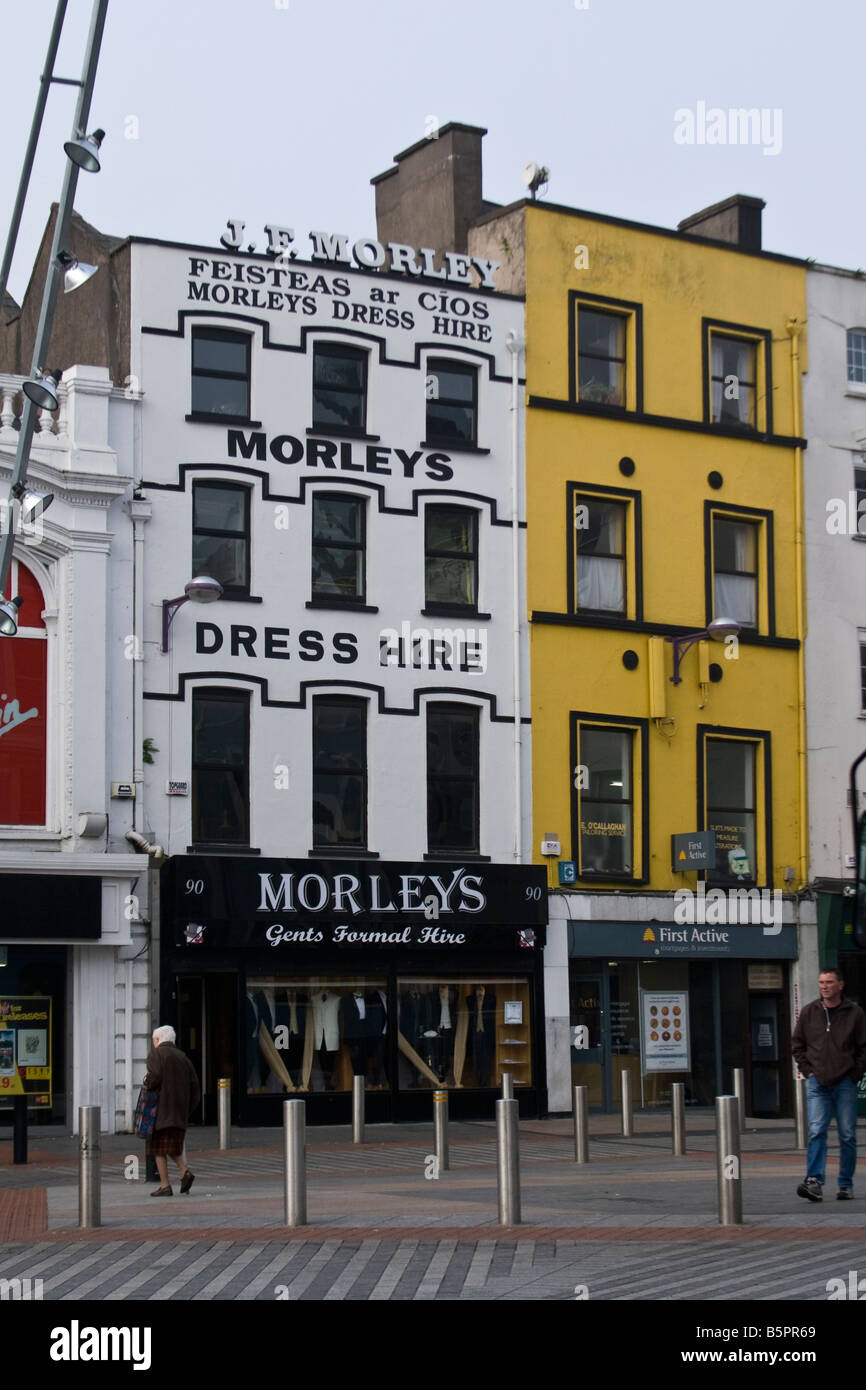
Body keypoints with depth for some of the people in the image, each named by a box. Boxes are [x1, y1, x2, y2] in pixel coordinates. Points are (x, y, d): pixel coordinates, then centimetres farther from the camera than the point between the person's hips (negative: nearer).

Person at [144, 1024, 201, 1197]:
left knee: (159, 1148, 1)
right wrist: (186, 1110, 11)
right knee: (173, 1144, 18)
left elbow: (155, 1077, -20)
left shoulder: (155, 1054, -3)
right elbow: (194, 1084, 7)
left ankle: (165, 1186, -3)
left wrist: (147, 1081, 3)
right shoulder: (183, 1057, 13)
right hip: (180, 1110, 6)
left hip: (161, 1107, -6)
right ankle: (185, 1172, -4)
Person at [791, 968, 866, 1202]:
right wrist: (807, 1069, 5)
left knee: (847, 1136, 5)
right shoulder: (809, 1012, 6)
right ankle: (814, 1182, -19)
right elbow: (797, 1043, 14)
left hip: (845, 1083, -1)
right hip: (818, 1084, 1)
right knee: (816, 1132, -12)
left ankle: (846, 1184, 15)